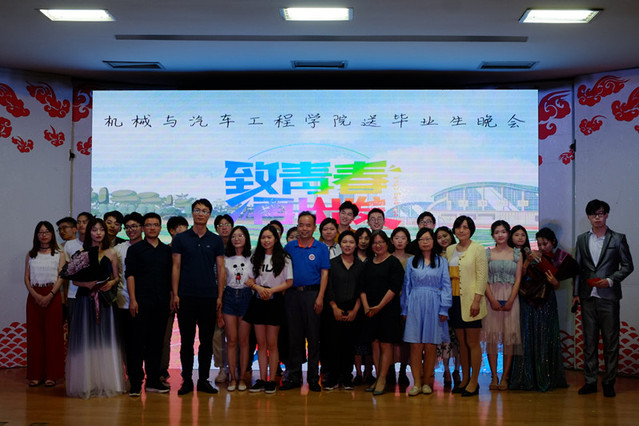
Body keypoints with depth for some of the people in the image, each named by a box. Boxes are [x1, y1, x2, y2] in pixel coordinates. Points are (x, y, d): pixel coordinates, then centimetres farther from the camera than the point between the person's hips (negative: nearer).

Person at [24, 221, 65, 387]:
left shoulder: (58, 254, 5)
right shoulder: (31, 254, 12)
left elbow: (61, 277, -3)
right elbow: (26, 278, 6)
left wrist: (50, 295, -15)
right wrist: (36, 295, -9)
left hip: (52, 296, -2)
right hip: (34, 297, 2)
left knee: (52, 333, -2)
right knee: (34, 333, 2)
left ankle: (51, 375, 3)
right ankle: (36, 374, 7)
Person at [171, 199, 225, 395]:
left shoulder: (216, 240, 8)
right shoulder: (181, 238, 5)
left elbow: (220, 269, 7)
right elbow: (176, 267, 2)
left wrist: (219, 296, 1)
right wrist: (175, 294, -5)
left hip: (209, 297, 1)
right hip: (186, 297, -1)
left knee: (207, 340, 5)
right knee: (186, 340, 3)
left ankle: (203, 380, 14)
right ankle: (187, 380, 11)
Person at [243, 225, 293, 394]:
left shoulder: (284, 258, 0)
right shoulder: (256, 258, 11)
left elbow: (289, 282, -2)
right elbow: (250, 280, 10)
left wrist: (271, 290, -15)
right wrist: (259, 287, -11)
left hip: (275, 301, -4)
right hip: (258, 300, 4)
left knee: (272, 343, -2)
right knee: (261, 343, 5)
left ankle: (272, 380, 3)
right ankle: (262, 380, 9)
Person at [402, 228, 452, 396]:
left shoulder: (441, 261, 7)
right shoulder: (412, 262, 10)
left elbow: (446, 286, 5)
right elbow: (406, 286, 11)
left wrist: (444, 309, -3)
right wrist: (405, 310, 7)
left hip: (434, 306, -1)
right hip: (415, 305, 1)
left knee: (430, 345, -1)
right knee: (415, 345, -4)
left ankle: (427, 381, 10)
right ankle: (417, 383, 1)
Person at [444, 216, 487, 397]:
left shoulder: (478, 249, -4)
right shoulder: (450, 250, 12)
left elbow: (482, 276, -9)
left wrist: (476, 300, -15)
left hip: (470, 301, -5)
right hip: (455, 300, 5)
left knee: (472, 342, -2)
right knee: (462, 342, 10)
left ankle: (474, 381, 5)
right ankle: (465, 379, 17)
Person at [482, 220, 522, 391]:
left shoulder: (516, 254, 8)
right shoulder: (487, 253, 7)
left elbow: (518, 280, 3)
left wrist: (510, 301, -8)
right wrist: (492, 300, -10)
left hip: (510, 298, 0)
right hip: (491, 297, 0)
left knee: (509, 336, -2)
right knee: (491, 335, -3)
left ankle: (505, 377, 3)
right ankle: (494, 376, 3)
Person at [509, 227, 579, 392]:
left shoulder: (560, 258, 5)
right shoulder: (534, 256, 5)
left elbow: (556, 287, 6)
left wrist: (554, 282, -16)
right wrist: (528, 260, -16)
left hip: (546, 303, 0)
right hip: (529, 302, 0)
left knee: (546, 339, 1)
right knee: (528, 338, 0)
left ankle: (546, 379, 10)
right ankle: (528, 378, 6)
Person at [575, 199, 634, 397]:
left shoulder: (618, 239, 2)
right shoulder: (582, 239, 11)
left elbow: (627, 266, 4)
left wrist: (611, 280, -11)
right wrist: (576, 293, 7)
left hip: (608, 297, -3)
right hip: (588, 297, 3)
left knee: (611, 341, 1)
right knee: (589, 340, 6)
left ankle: (609, 382, 9)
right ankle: (590, 381, 13)